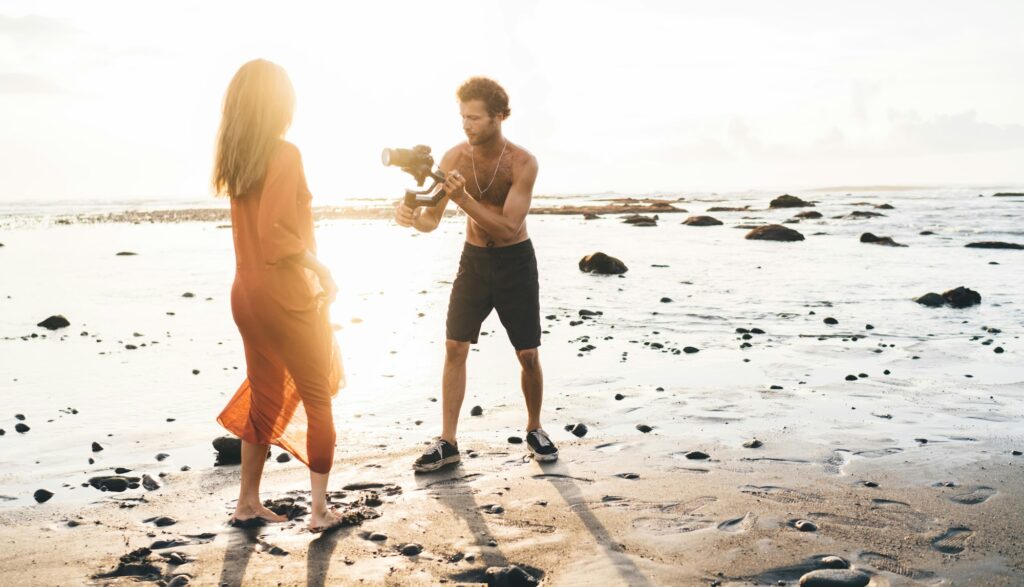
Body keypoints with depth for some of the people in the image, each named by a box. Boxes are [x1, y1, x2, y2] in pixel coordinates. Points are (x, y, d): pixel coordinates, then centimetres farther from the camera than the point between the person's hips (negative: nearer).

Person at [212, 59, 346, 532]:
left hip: (246, 294, 7)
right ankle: (320, 510, 11)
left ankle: (248, 504, 23)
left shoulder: (236, 157, 7)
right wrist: (321, 268, -12)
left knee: (264, 399, 17)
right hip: (286, 295, -7)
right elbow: (276, 235, -23)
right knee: (318, 400, 7)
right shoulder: (284, 154, -15)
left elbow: (256, 225, 8)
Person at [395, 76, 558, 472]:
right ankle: (448, 443, 2)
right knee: (454, 348, -4)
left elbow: (508, 228, -26)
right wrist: (414, 217, -31)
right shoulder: (454, 157, -10)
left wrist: (463, 199, -37)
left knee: (528, 355, 2)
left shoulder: (522, 163, -19)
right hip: (473, 259, 3)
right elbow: (432, 220, -7)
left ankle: (535, 430, 25)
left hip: (515, 261, -2)